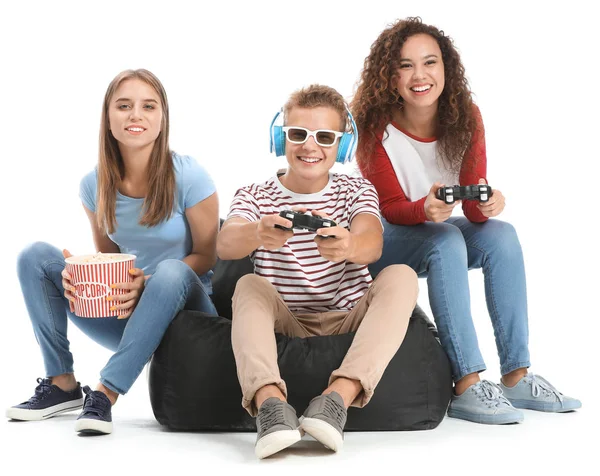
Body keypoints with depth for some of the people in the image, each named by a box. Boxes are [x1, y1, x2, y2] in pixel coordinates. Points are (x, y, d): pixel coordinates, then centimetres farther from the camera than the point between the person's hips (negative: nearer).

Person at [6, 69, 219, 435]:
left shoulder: (188, 176, -15)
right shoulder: (95, 184, -2)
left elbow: (205, 255, -9)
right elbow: (106, 256, 9)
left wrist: (147, 282, -26)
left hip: (182, 308, -4)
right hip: (125, 312, 4)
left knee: (171, 272, -38)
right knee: (35, 257, -8)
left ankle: (106, 393, -29)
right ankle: (62, 383, -8)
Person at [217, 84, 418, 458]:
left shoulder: (356, 191, 5)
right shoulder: (255, 197, 4)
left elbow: (372, 243, -19)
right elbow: (225, 244, -20)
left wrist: (349, 246, -47)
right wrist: (258, 234, -47)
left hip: (351, 323, 1)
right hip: (285, 327, 0)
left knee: (401, 276, -25)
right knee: (250, 285, -27)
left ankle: (339, 396, -43)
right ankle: (270, 401, -48)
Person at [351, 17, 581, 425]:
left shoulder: (466, 119, -10)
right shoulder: (375, 125, -20)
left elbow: (473, 206, -14)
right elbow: (391, 208, -19)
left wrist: (488, 204, -38)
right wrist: (425, 210, -41)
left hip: (440, 232, 4)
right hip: (383, 241, -4)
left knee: (502, 235, -22)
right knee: (446, 242, -33)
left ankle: (516, 377, -18)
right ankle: (467, 386, -33)